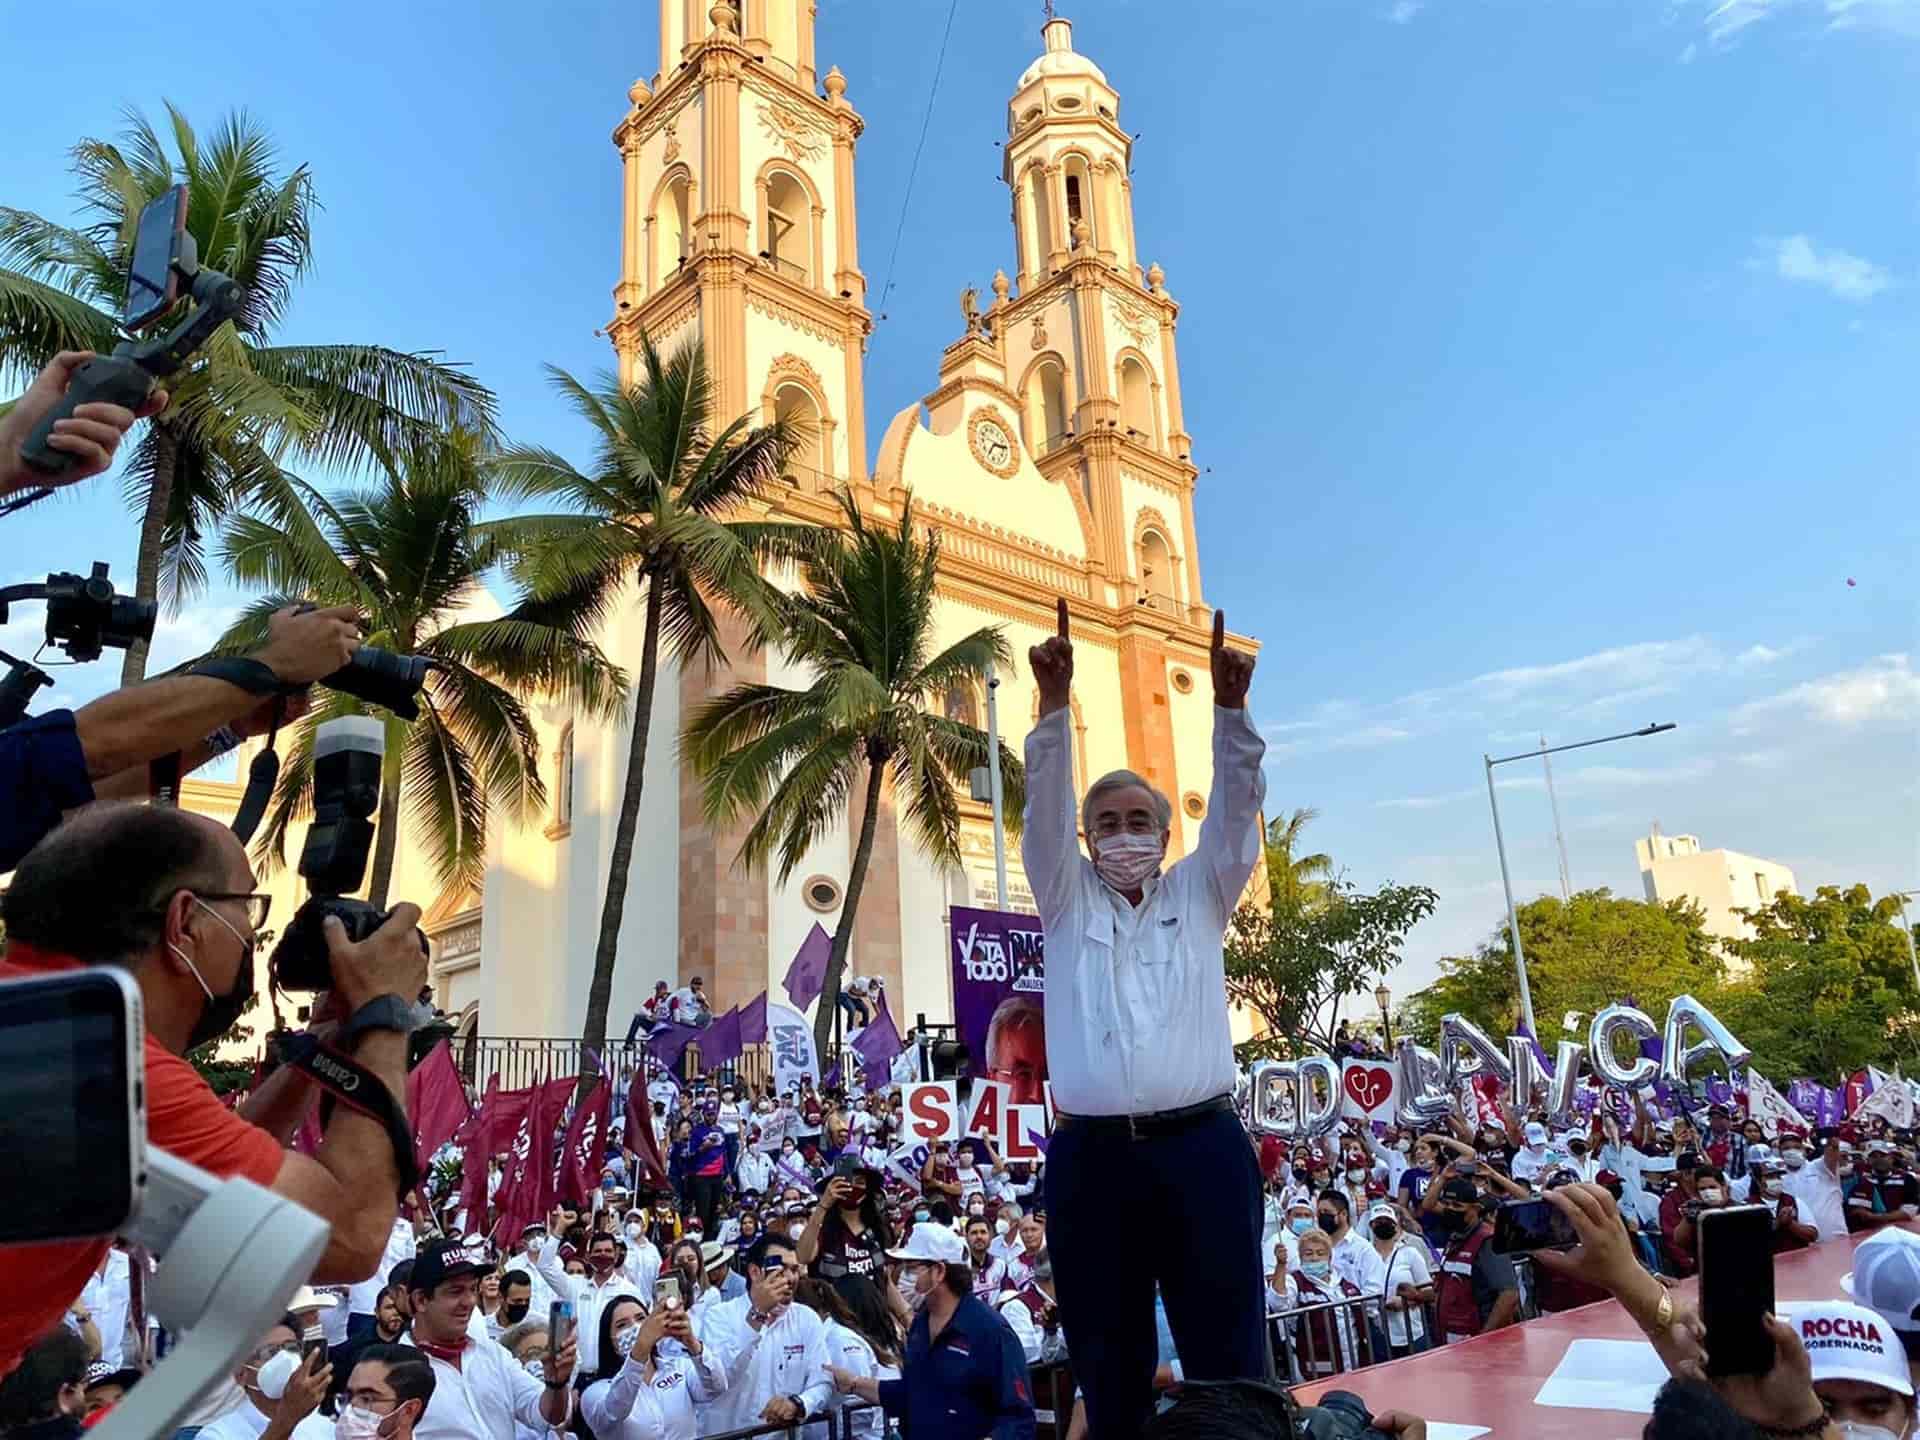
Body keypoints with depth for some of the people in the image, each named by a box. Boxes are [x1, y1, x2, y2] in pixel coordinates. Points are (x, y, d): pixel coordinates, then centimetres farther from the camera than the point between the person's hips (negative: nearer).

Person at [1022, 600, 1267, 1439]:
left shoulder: (1199, 895, 14)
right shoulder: (1069, 902, 12)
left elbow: (1235, 807, 1)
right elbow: (1045, 809, -2)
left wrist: (1230, 705, -14)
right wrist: (1055, 704, -15)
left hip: (1201, 1146, 0)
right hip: (1090, 1155, 0)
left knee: (1230, 1356, 2)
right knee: (1108, 1365, 7)